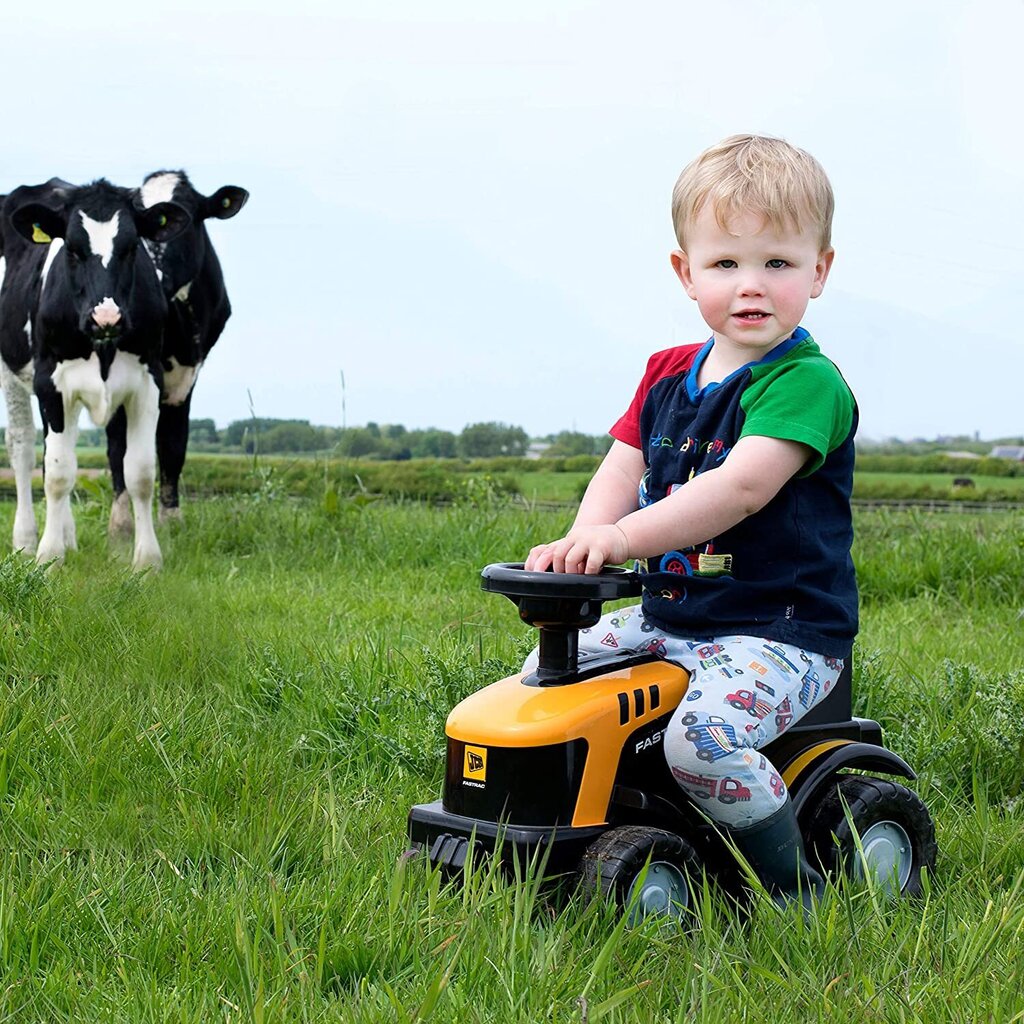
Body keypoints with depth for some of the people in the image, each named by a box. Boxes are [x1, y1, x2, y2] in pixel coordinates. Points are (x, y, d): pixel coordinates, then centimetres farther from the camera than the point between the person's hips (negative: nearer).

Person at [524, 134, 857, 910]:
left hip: (781, 631, -8)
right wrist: (583, 543, -17)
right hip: (668, 615, 8)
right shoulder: (669, 376, 11)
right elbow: (622, 469, 5)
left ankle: (795, 890, -9)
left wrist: (625, 535, -35)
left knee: (702, 736, -31)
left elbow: (741, 487, -27)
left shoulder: (808, 382, -15)